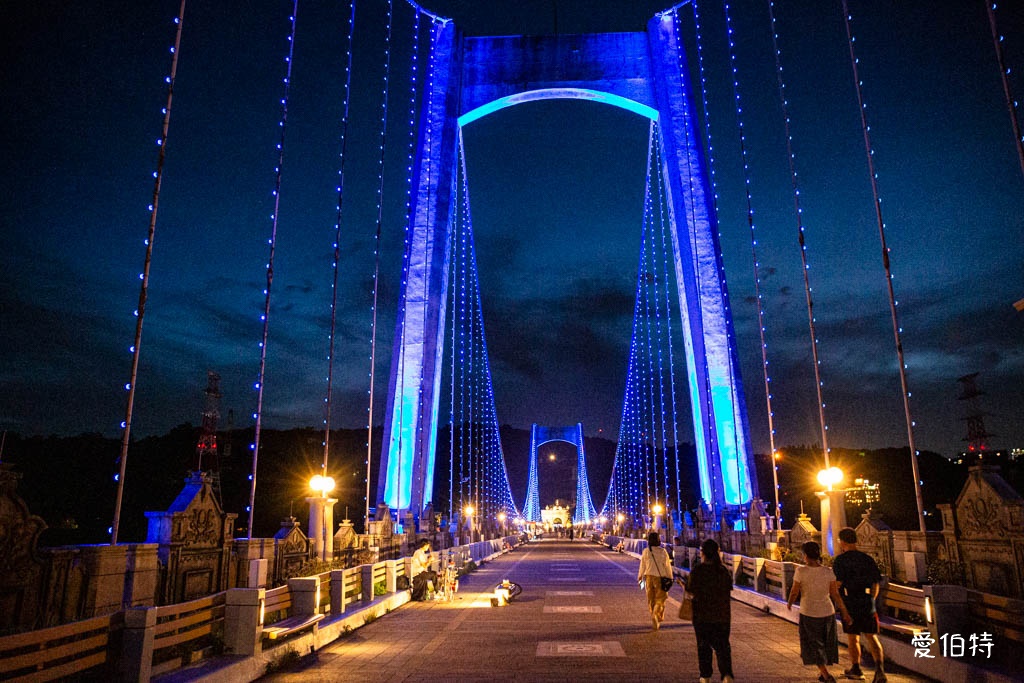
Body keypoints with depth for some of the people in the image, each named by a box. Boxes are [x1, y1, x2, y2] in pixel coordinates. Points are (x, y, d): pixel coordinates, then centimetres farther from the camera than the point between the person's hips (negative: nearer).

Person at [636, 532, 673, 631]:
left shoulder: (645, 552, -3)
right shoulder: (662, 552, -11)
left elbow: (642, 566, 6)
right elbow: (667, 566, -6)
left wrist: (640, 576, 20)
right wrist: (670, 578, 6)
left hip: (649, 577, 3)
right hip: (660, 578, -3)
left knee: (651, 600, 14)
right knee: (660, 599, 5)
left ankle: (655, 620, 19)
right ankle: (656, 616, -16)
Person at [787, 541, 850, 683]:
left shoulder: (801, 571, -18)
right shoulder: (828, 572, -10)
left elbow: (794, 592, -10)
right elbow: (835, 594, -6)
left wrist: (789, 603, 10)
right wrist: (845, 612, 6)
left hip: (808, 613, -4)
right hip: (827, 612, 4)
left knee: (814, 646, 11)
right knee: (826, 643, 23)